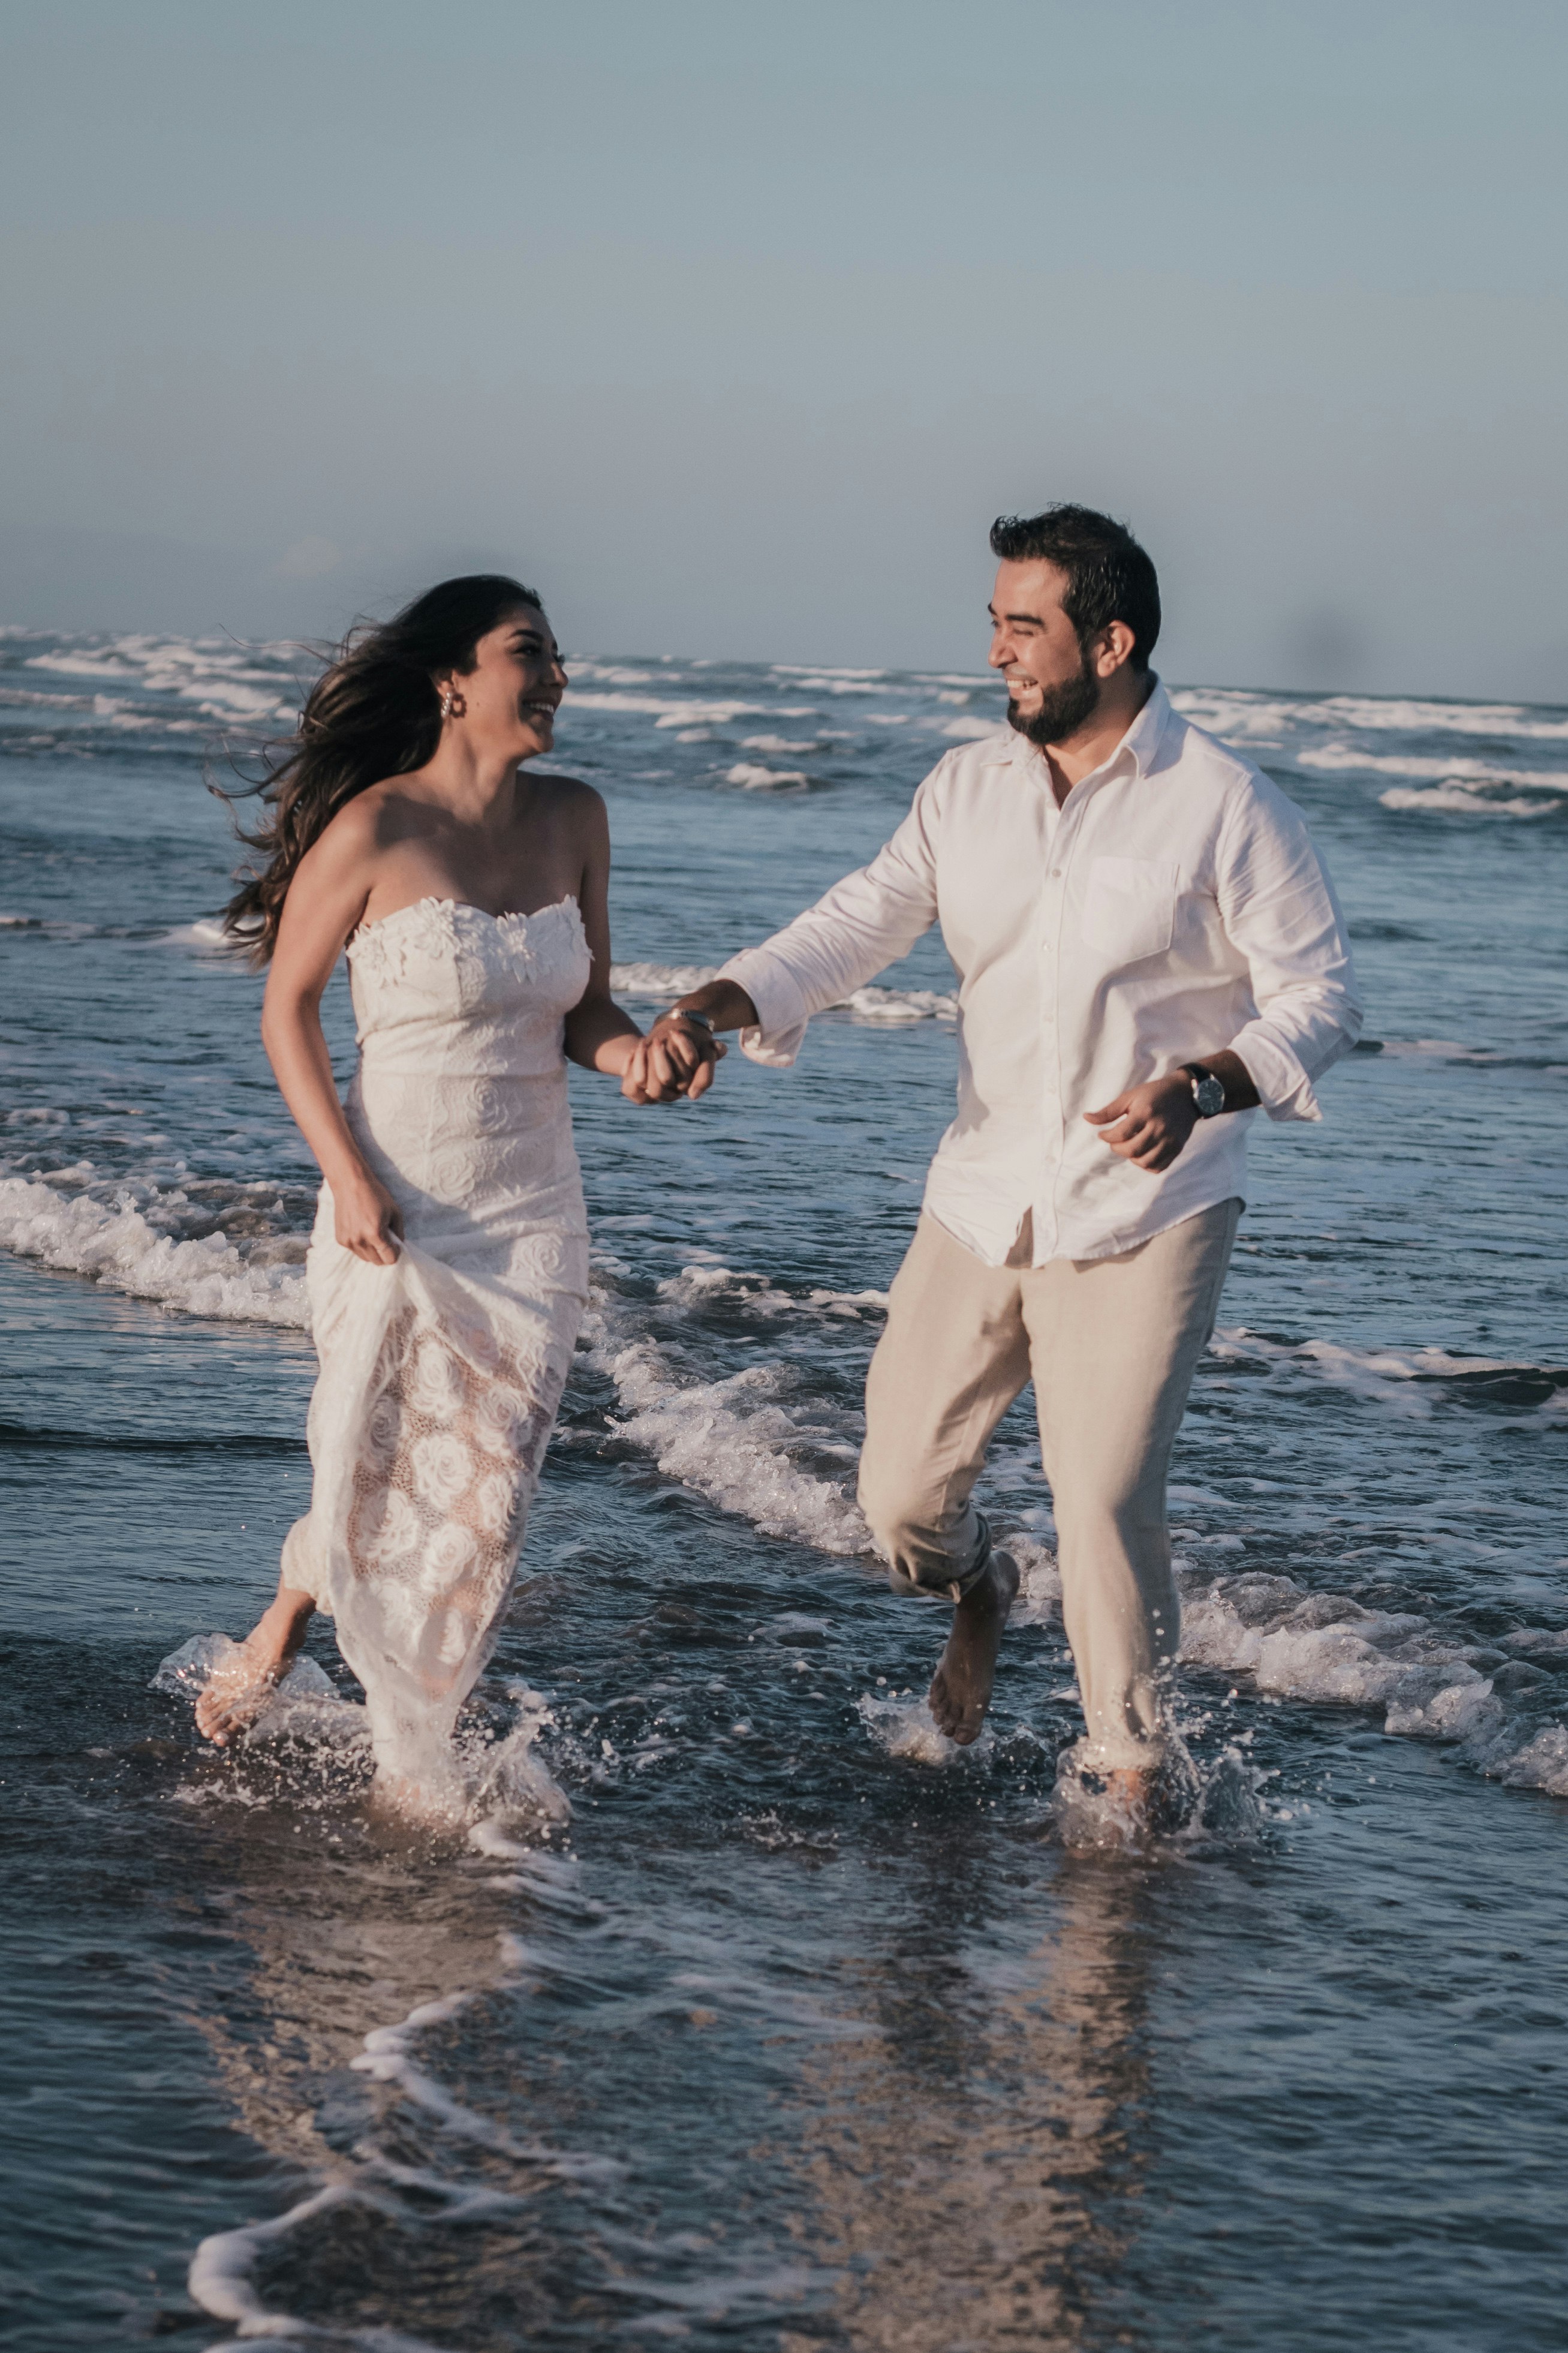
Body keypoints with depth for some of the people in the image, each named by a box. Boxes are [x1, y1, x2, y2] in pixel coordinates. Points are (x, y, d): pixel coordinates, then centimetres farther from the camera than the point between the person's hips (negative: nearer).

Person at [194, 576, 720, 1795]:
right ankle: (292, 1612, 39)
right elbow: (288, 1008, -5)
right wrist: (348, 1177, -12)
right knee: (376, 1480, 5)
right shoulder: (376, 828, -14)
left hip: (532, 1213, 4)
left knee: (485, 1499, 5)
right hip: (396, 1211, -4)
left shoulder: (572, 818, 2)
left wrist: (636, 1055, -12)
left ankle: (414, 1766, 21)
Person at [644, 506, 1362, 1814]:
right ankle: (977, 1593, 43)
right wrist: (710, 1009, -17)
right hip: (984, 1199, 5)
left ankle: (1132, 1762, 12)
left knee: (1105, 1499, -11)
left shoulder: (1230, 810, -10)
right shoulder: (968, 790, 4)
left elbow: (1321, 999, -6)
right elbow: (853, 930, 0)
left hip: (1144, 1215, -5)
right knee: (901, 1491, 7)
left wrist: (1200, 1089, -23)